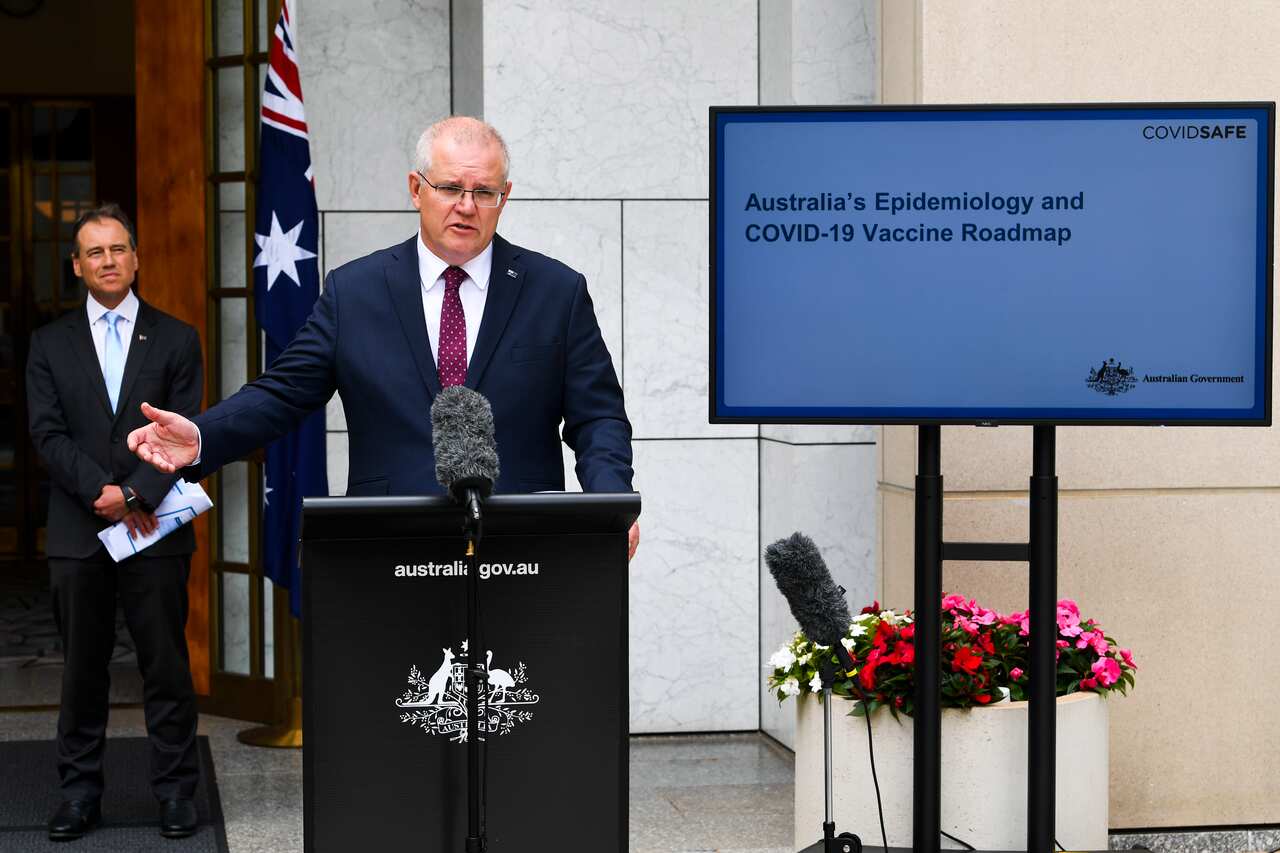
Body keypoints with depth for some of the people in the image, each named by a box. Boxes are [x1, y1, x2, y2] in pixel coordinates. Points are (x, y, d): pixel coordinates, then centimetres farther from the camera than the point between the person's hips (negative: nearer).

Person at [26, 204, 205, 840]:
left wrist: (136, 495, -14)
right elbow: (49, 435, -1)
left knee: (167, 666, 3)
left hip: (156, 531, -1)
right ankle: (80, 793, 16)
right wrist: (104, 493, -13)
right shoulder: (50, 344, 9)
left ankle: (175, 792, 11)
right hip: (78, 534, 1)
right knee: (82, 670, 7)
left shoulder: (176, 340, 6)